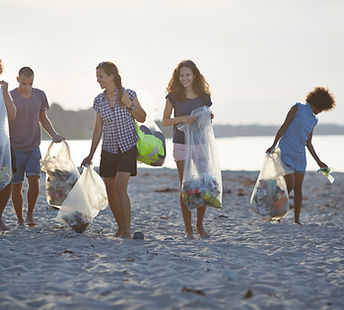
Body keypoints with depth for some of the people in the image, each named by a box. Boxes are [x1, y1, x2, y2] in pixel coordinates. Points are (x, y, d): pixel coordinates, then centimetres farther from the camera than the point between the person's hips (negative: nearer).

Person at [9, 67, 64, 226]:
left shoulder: (40, 95, 4)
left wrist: (54, 135, 3)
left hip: (33, 147, 2)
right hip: (15, 148, -2)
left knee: (33, 180, -14)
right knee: (16, 185, 2)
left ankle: (30, 214, 3)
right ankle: (20, 219, 14)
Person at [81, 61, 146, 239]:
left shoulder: (128, 94, -5)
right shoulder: (99, 100, 6)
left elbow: (142, 119, 2)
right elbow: (98, 129, 11)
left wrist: (129, 105, -15)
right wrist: (91, 155, 9)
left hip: (127, 147, -5)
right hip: (109, 149, 5)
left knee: (120, 187, -18)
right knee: (110, 191, 4)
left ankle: (127, 231, -15)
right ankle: (121, 227, 20)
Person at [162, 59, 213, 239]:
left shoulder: (204, 97, 6)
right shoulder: (174, 96, 1)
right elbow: (165, 121, 3)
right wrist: (181, 119, -13)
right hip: (182, 145, -2)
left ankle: (200, 225, 17)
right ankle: (188, 228, 5)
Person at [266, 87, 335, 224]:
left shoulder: (313, 120, 16)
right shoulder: (298, 108, -1)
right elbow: (284, 126, -6)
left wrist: (319, 162, 17)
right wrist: (274, 145, -15)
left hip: (300, 156, 6)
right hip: (286, 152, -6)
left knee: (298, 188, 3)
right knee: (290, 185, -14)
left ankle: (297, 220, 8)